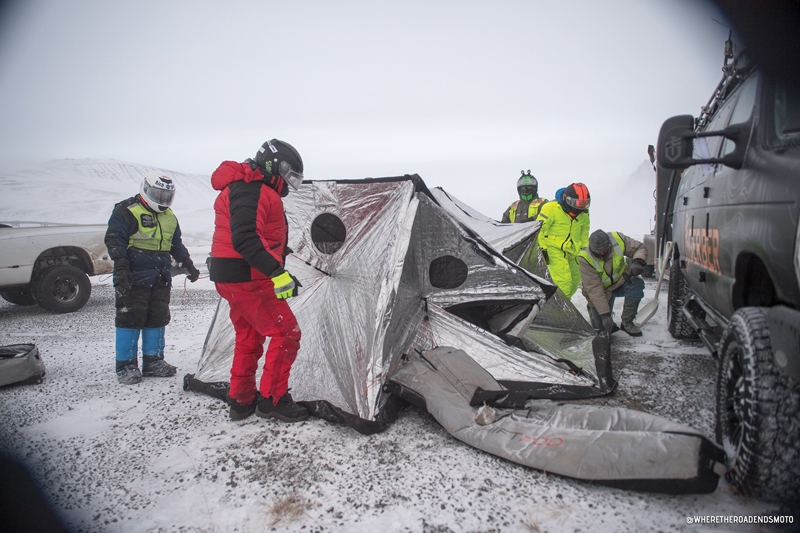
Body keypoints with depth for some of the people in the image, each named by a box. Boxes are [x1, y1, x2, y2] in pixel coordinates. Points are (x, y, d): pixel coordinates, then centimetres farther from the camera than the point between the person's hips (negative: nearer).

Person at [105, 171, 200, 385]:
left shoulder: (169, 217, 17)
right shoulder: (127, 211, -5)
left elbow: (176, 245, 27)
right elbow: (114, 239, -11)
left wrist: (188, 264, 21)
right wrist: (121, 267, -19)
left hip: (161, 278, 7)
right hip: (134, 278, -7)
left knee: (157, 319, 9)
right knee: (131, 319, -3)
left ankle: (153, 361, 20)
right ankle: (126, 365, 6)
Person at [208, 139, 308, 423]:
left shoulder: (246, 188, 19)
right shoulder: (250, 190, -16)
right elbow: (244, 239, -29)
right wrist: (278, 272, -34)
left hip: (230, 279, 11)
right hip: (248, 279, -11)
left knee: (249, 338, 19)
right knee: (285, 332, -6)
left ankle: (241, 402, 28)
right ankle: (272, 399, 3)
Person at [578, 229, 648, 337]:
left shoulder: (617, 239, -22)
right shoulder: (585, 259, -29)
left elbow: (640, 248, -8)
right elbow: (593, 289, -30)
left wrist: (637, 262, -33)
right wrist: (604, 315, -33)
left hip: (621, 280, 3)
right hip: (602, 290, -3)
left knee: (636, 283, -30)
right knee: (600, 326, -12)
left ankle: (627, 322, -15)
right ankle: (592, 308, 24)